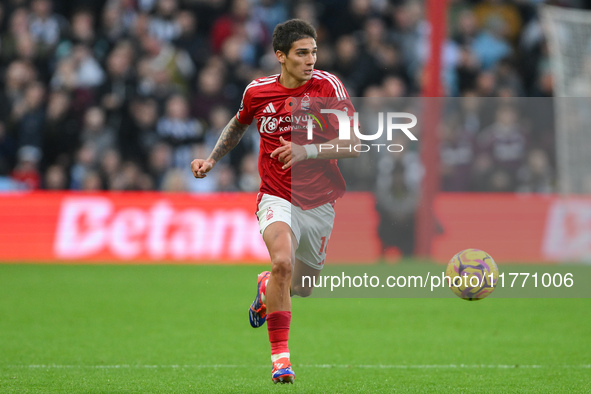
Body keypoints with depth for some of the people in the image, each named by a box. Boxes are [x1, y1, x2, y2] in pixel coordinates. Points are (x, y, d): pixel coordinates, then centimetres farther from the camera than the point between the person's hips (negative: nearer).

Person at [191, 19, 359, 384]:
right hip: (277, 199, -1)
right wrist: (212, 159, 13)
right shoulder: (257, 92, -3)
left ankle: (266, 286, 52)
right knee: (283, 260, -29)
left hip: (320, 203, 1)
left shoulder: (328, 86, -11)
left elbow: (352, 144, -14)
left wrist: (307, 151, -26)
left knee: (303, 286, 14)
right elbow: (239, 124, 21)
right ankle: (280, 356, -21)